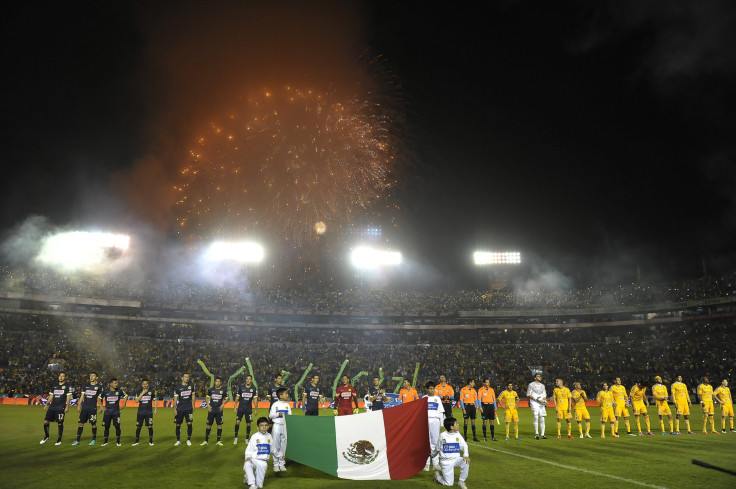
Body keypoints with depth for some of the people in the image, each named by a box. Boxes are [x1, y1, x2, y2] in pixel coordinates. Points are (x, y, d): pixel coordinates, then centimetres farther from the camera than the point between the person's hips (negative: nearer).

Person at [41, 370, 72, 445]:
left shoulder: (67, 386, 0)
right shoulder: (55, 385, 14)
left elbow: (68, 397, -5)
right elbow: (51, 396, 18)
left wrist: (67, 406, -13)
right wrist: (46, 404, 10)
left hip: (61, 408, -5)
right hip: (52, 407, 5)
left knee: (60, 423, -2)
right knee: (46, 421, 2)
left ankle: (59, 440, 10)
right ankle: (46, 437, 24)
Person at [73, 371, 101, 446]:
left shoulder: (99, 387, 1)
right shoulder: (86, 386, 10)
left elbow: (99, 398, 5)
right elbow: (82, 396, 11)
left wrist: (100, 408, 2)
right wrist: (79, 405, 4)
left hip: (93, 408, -3)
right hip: (84, 407, 4)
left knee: (93, 424, -1)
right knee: (81, 423, 4)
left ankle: (94, 440, 12)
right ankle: (77, 440, 12)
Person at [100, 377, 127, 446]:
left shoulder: (119, 391, -1)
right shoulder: (105, 391, -2)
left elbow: (126, 396, 13)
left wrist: (123, 404, 8)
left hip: (116, 411, 0)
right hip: (107, 411, 0)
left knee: (117, 426, -3)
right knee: (106, 426, 5)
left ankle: (118, 441, 9)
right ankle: (105, 442, 18)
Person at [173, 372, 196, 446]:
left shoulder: (191, 386, 3)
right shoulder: (178, 387, -4)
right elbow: (175, 398, -3)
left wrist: (193, 406, 11)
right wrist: (174, 409, -6)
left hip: (189, 408, 1)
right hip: (180, 408, -1)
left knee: (189, 423, -5)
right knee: (178, 425, 5)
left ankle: (188, 440, 8)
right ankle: (178, 440, 19)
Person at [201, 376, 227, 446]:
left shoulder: (224, 390, 0)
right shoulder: (211, 389, 4)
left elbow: (226, 398, 8)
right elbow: (207, 397, 14)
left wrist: (223, 404, -8)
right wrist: (208, 405, -1)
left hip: (219, 410, -1)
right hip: (211, 409, 1)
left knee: (219, 425, 0)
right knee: (209, 425, 5)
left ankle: (218, 441, 10)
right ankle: (206, 440, 16)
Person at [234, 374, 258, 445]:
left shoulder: (254, 388, 1)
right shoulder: (241, 387, 2)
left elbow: (255, 399, 2)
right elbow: (237, 397, 6)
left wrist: (256, 409, -2)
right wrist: (235, 407, 2)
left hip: (249, 409, 0)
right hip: (240, 408, 0)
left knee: (248, 423, 3)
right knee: (237, 421, -9)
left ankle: (247, 439, 15)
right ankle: (236, 439, 3)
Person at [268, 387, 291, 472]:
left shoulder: (287, 405, 7)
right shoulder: (275, 405, -4)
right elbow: (270, 415, -6)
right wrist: (278, 414, -18)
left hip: (285, 426, 4)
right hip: (277, 426, -3)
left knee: (283, 445, 7)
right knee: (276, 445, 1)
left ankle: (282, 463, 16)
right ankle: (276, 464, 10)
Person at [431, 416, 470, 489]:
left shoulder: (458, 435, 1)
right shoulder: (442, 436, -8)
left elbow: (464, 445, -1)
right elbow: (437, 448, 9)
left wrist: (466, 455, -21)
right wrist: (432, 455, 24)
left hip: (456, 459, 3)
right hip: (446, 461, -3)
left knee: (466, 462, -28)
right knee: (449, 483, -8)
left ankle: (461, 481, -7)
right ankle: (438, 475, 24)